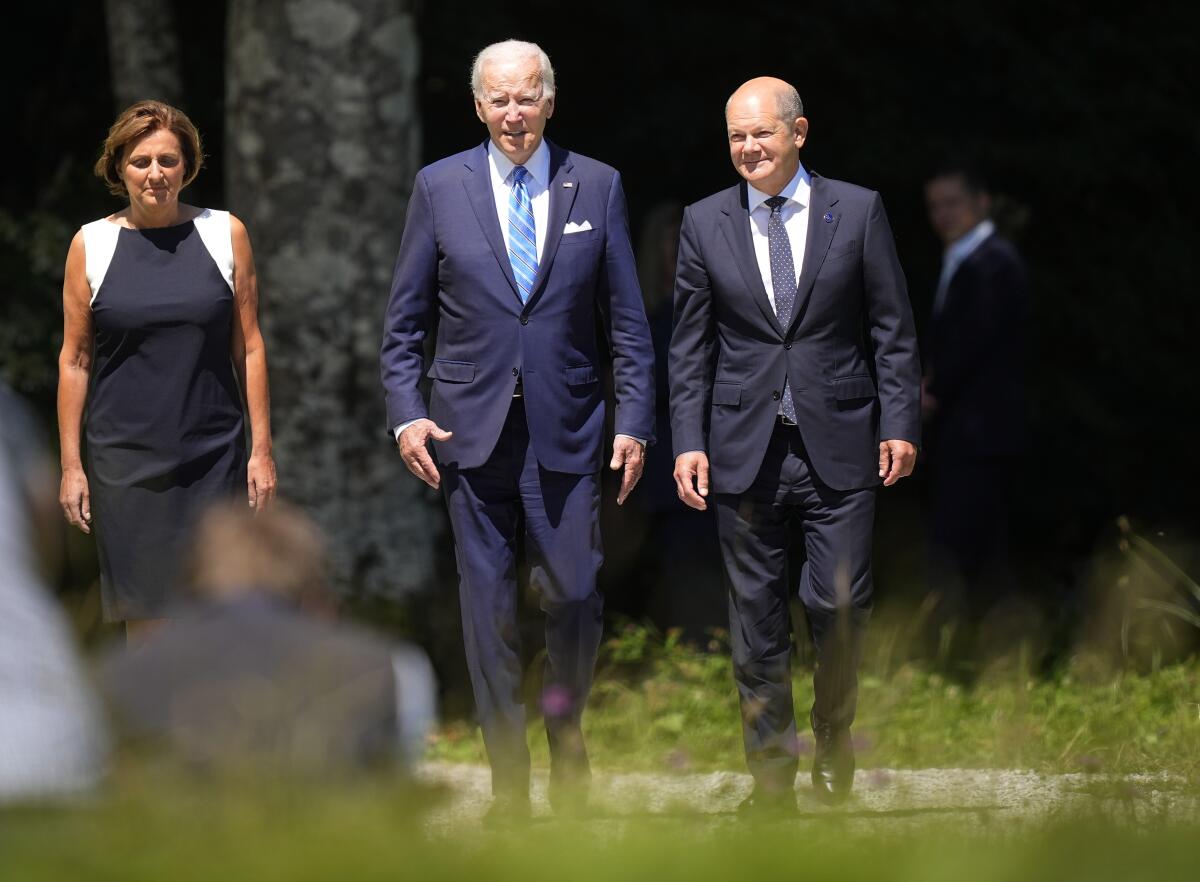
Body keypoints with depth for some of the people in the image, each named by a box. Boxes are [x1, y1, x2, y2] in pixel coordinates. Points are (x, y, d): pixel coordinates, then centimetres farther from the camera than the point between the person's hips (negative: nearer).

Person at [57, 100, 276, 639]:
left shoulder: (224, 235, 3)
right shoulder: (92, 245, 2)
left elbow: (248, 348, 6)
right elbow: (75, 359, 4)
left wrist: (262, 448, 2)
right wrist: (71, 465, 1)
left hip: (213, 454, 0)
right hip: (125, 462, 0)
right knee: (145, 614, 1)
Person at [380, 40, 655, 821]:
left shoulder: (597, 187, 5)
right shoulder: (440, 187, 4)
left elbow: (627, 319, 6)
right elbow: (405, 319, 8)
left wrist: (635, 421, 0)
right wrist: (406, 412, -2)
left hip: (566, 431, 0)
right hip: (472, 429, 0)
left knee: (575, 596, -5)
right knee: (489, 607, 1)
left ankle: (566, 730, 23)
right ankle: (509, 776, 9)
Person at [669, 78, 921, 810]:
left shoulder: (858, 211, 3)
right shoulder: (705, 224, 7)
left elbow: (893, 329, 4)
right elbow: (691, 345, 8)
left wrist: (901, 423, -3)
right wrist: (688, 441, 1)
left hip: (839, 446, -1)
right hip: (745, 447, 1)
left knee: (841, 604, -4)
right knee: (757, 616, 3)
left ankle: (834, 735, 21)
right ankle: (771, 773, 10)